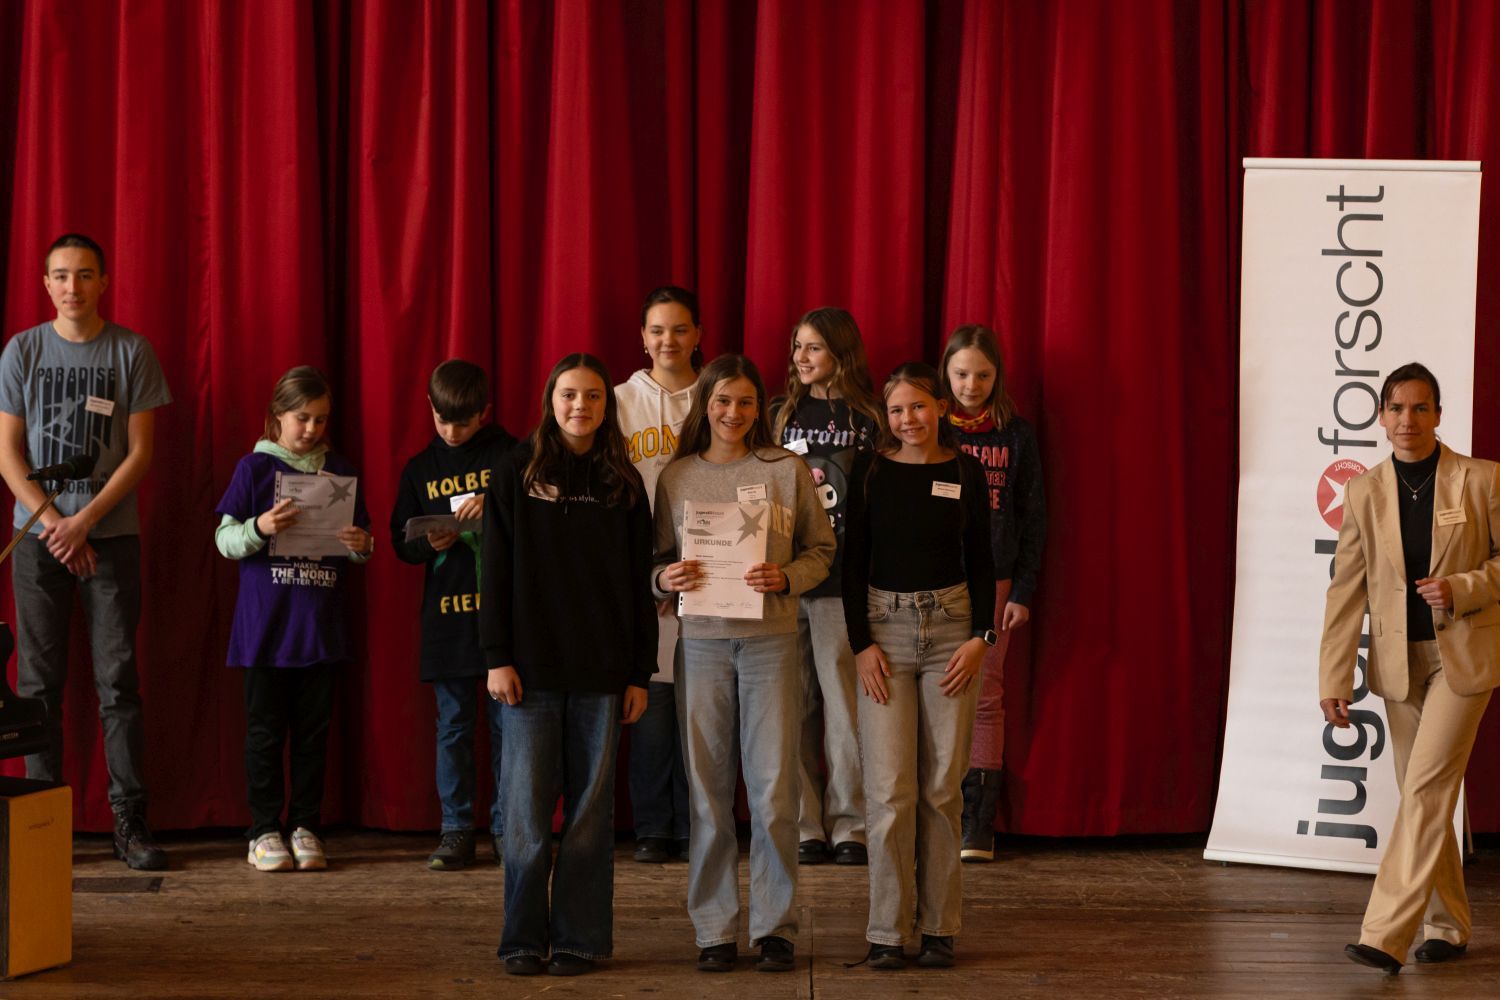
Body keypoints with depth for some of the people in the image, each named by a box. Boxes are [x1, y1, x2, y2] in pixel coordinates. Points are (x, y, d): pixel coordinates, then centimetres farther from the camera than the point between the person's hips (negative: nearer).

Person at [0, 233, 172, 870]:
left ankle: (131, 822, -1)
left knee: (118, 680, -3)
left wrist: (85, 519, -9)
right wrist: (53, 522, -7)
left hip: (112, 534, -1)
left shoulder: (131, 351, 3)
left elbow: (141, 451, 1)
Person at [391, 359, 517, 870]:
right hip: (446, 613, 2)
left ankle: (506, 828, 9)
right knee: (453, 725, 5)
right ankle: (456, 830, 11)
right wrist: (429, 543, -8)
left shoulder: (510, 456, 2)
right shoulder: (420, 469, 12)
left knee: (508, 723, 1)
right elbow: (401, 541, 13)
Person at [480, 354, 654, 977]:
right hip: (531, 668, -2)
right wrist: (497, 657, -7)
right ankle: (524, 939, 7)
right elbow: (496, 572, 0)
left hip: (601, 671, 2)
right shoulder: (518, 473, 3)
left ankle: (579, 938, 11)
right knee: (527, 808, -2)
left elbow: (638, 585, 9)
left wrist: (639, 673, 4)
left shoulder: (622, 484, 8)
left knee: (591, 809, 4)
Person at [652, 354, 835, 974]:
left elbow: (821, 550, 7)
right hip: (703, 643, 1)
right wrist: (666, 579, -10)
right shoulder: (676, 477, 7)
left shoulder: (787, 470, 4)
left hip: (771, 640, -1)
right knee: (707, 793, 3)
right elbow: (657, 561, 12)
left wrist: (786, 578, -11)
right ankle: (715, 931, 11)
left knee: (774, 790, -2)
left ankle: (775, 928, 8)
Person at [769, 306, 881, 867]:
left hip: (843, 581, -2)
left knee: (845, 701, -1)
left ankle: (850, 826, 8)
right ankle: (801, 827, 7)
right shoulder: (778, 415, 11)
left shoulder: (869, 421, 4)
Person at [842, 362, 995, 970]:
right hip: (884, 628, -1)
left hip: (951, 628, 1)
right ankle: (887, 931, 1)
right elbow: (853, 562, 3)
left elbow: (980, 561, 7)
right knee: (890, 788, -6)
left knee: (942, 787, 3)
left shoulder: (964, 472, 4)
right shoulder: (870, 471, 2)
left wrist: (981, 636, -4)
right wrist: (861, 643, -5)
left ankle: (939, 927, 11)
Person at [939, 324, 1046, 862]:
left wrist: (1023, 590, 1)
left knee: (984, 696, 0)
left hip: (992, 579, 0)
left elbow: (1032, 516, 8)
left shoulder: (1016, 434, 6)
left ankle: (978, 824, 2)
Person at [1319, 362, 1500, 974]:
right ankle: (1447, 929, 24)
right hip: (1399, 661, 4)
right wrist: (1333, 678, -4)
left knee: (1426, 788, -13)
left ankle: (1384, 937, -16)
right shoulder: (1364, 493, 3)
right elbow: (1346, 590, 2)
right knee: (1424, 796, 11)